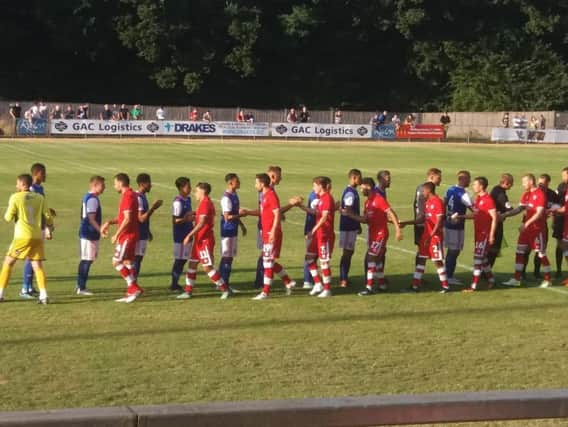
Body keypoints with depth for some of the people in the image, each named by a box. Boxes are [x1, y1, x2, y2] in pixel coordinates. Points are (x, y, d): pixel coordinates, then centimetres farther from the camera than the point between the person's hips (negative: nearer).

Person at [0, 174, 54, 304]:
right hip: (38, 236, 4)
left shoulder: (15, 197, -3)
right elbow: (48, 216, 9)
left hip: (22, 236, -4)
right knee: (38, 265, 5)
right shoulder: (40, 197, 8)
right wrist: (49, 230, 24)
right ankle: (43, 295, -7)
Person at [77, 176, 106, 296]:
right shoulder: (93, 199, -16)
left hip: (85, 233, 10)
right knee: (87, 260, -6)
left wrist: (100, 230, 23)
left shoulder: (87, 197, 16)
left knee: (85, 260, 14)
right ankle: (81, 288, -3)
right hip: (90, 234, -10)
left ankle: (80, 286, 19)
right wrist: (100, 230, -23)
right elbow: (91, 219, -21)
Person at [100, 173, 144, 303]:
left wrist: (116, 235, -18)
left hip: (127, 235, -10)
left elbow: (127, 219, -23)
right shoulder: (130, 195, 16)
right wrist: (109, 222, 5)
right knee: (128, 262, 11)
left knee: (117, 262, -9)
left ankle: (134, 288, -8)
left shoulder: (128, 196, -16)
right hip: (129, 235, 10)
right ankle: (131, 292, 13)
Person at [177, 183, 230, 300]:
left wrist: (189, 235, -25)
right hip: (200, 239, 10)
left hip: (205, 240, -10)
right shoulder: (205, 202, 15)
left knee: (207, 267, -8)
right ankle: (188, 291, 15)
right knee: (192, 264, 11)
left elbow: (201, 223, -25)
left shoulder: (205, 203, -16)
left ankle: (225, 289, -3)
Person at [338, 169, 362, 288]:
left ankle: (344, 278, 20)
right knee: (347, 252, -5)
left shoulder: (353, 191, 14)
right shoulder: (350, 192, -17)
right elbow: (348, 211, -23)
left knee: (349, 252, 14)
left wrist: (358, 224, 19)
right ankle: (343, 279, -1)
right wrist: (361, 220, -16)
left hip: (352, 226, 10)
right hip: (348, 227, -10)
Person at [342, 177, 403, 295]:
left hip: (380, 233, -9)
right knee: (377, 259, 15)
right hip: (372, 233, 9)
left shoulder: (379, 199, -15)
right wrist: (349, 214, 5)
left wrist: (398, 229, -24)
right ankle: (382, 284, 26)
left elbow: (391, 214, -18)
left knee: (371, 258, -11)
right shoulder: (367, 202, 11)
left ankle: (370, 287, -10)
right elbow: (365, 219, 12)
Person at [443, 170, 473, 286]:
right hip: (456, 226, -8)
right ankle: (450, 277, 3)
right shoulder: (463, 193, -17)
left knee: (451, 251, 16)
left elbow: (444, 204, 15)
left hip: (448, 223, 8)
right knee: (454, 251, 0)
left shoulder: (450, 190, 6)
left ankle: (448, 275, 22)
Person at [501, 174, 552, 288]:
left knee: (541, 254, 0)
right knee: (519, 252, 6)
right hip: (527, 228, 8)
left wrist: (526, 223, -25)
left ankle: (547, 280, 11)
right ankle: (516, 279, 9)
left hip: (537, 228, -8)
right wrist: (504, 215, 4)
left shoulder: (540, 194, -14)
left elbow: (539, 213, -19)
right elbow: (519, 209, 14)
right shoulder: (526, 194, 12)